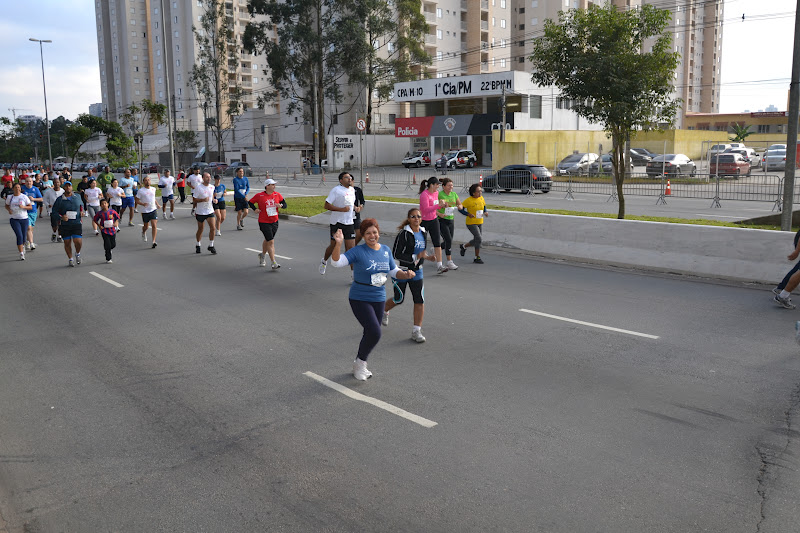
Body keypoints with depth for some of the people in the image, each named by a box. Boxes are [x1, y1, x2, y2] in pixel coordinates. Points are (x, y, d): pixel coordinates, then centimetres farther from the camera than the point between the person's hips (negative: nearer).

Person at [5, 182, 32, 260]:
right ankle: (21, 254, -9)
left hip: (24, 219, 1)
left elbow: (30, 207, 0)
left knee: (23, 236, 8)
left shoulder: (24, 197, -1)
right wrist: (9, 210, -5)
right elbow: (6, 206, 17)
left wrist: (23, 207, -18)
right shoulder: (9, 197, 3)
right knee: (19, 236, -13)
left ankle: (23, 246, 43)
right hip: (14, 219, 0)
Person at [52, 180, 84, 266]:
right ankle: (70, 260, 18)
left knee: (78, 241, -11)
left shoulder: (77, 197, 7)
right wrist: (61, 217, -14)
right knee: (67, 242, 4)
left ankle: (78, 254, 20)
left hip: (76, 223, 0)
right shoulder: (60, 199, 1)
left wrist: (81, 212, 6)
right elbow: (54, 210, 2)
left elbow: (81, 205, 26)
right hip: (64, 224, 0)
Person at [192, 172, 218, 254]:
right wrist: (203, 199, -24)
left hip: (210, 211, 3)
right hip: (200, 212, -3)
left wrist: (213, 199, 3)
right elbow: (194, 200, -11)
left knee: (213, 228, -10)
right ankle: (198, 245, 29)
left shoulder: (212, 187, 4)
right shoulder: (198, 188, -12)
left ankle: (211, 245, 4)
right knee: (200, 229, 9)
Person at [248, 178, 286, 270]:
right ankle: (274, 263, -7)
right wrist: (255, 209, -11)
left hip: (274, 222, 5)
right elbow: (250, 202, 4)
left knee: (267, 240, 21)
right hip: (264, 222, -5)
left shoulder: (278, 195, 2)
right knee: (271, 242, -10)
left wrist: (281, 205, -15)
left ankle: (262, 255, 46)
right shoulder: (259, 196, -9)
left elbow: (285, 205, 7)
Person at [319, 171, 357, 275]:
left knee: (351, 247, -2)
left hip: (349, 223, 5)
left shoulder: (352, 190, 11)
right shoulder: (336, 190, -11)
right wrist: (342, 209, -22)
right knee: (334, 245, 8)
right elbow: (327, 205, -15)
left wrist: (354, 207, 8)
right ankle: (324, 261, 39)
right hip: (337, 222, -5)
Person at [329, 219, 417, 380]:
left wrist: (405, 274, -6)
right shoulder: (358, 251, -12)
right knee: (374, 332, -16)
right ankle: (360, 362, 8)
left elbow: (394, 272, 14)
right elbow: (336, 262, -22)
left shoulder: (386, 250, 5)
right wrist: (338, 244, -37)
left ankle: (360, 365, 35)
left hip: (379, 299, 6)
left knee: (371, 334, 14)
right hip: (360, 299, -6)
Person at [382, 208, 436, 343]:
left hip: (416, 271, 5)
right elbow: (396, 254, -20)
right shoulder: (404, 234, -17)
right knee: (398, 300, 8)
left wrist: (427, 257, 0)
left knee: (419, 300, -6)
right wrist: (416, 257, -26)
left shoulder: (423, 233, 5)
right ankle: (384, 312, 43)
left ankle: (416, 331, 3)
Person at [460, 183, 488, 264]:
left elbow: (484, 207, 18)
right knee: (478, 238, -16)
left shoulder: (481, 198, 4)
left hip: (480, 223, 7)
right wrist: (468, 214, -24)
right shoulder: (468, 200, -14)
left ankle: (464, 246, 33)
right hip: (471, 223, -7)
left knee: (477, 240, 10)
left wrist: (485, 212, -3)